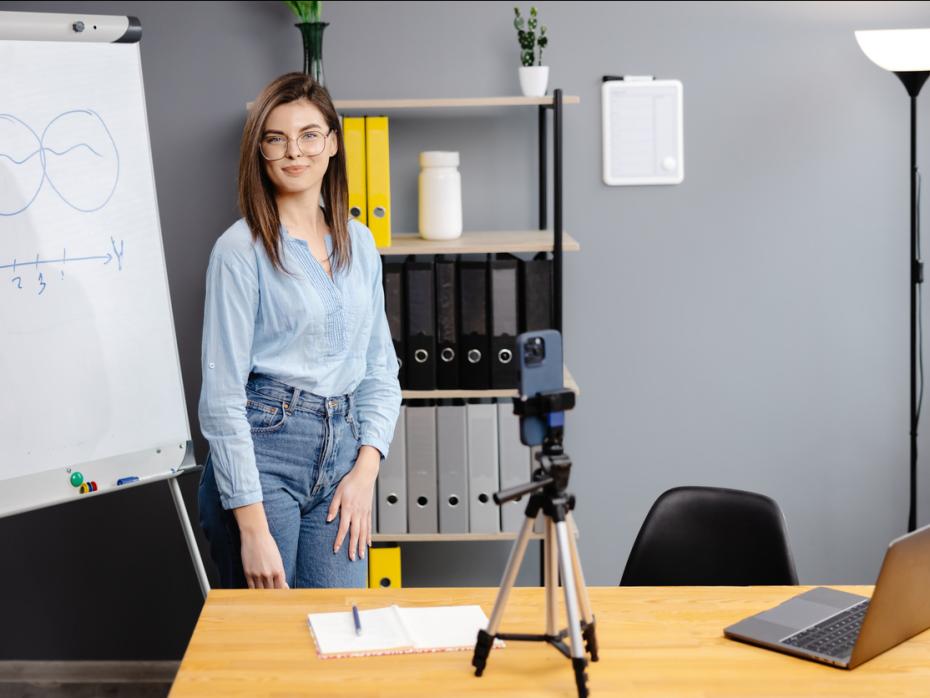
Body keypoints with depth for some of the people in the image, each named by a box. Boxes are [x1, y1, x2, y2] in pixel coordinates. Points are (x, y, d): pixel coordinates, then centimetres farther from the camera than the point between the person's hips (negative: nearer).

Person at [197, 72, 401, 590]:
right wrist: (253, 528, -14)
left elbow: (381, 371, 16)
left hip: (343, 451, 5)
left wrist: (366, 468, 0)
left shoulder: (359, 243, 12)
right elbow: (222, 396, -9)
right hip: (262, 451, -5)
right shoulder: (242, 249, -6)